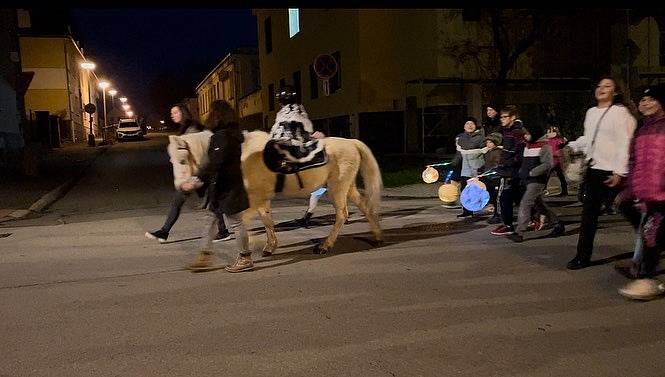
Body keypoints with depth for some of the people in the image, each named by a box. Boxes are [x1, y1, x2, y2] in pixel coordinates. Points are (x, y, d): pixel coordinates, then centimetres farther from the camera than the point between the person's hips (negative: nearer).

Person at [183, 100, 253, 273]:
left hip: (227, 188, -10)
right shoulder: (231, 134, 12)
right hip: (220, 187, 10)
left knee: (236, 223, 1)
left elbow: (214, 163, -29)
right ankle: (205, 256, 19)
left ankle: (245, 259, 12)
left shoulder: (223, 137, -19)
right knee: (210, 219, 13)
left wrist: (197, 181, -32)